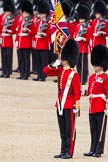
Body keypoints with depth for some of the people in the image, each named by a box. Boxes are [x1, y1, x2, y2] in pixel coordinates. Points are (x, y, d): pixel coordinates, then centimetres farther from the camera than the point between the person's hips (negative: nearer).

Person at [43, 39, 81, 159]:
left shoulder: (74, 74, -13)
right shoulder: (60, 71, 9)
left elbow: (77, 92, -14)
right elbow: (46, 71, 17)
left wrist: (77, 106, -18)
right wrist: (53, 65, -2)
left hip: (69, 106, -8)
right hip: (60, 104, 8)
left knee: (70, 130, -1)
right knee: (62, 130, 12)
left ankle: (69, 152, 2)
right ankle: (63, 151, 17)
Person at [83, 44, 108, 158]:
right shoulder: (92, 77, 14)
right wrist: (84, 92, -3)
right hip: (92, 108, 7)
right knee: (93, 130, 11)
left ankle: (99, 151, 1)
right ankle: (93, 150, 15)